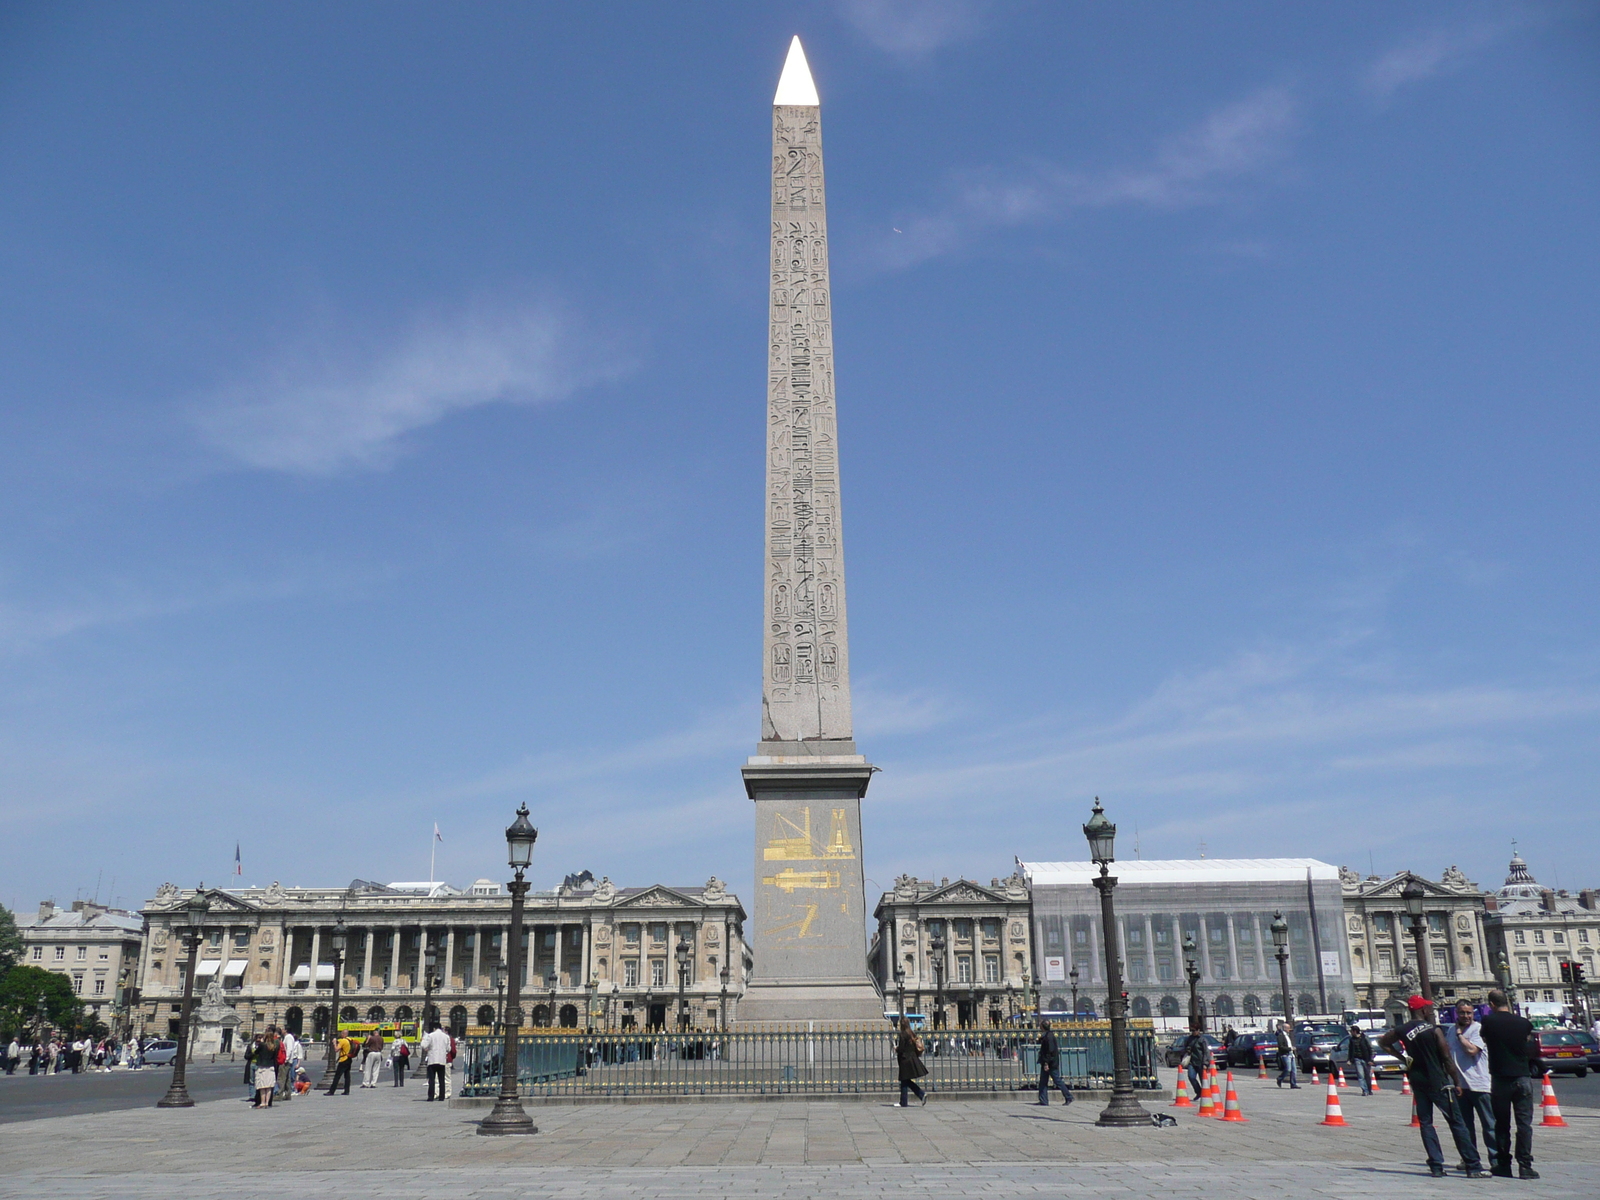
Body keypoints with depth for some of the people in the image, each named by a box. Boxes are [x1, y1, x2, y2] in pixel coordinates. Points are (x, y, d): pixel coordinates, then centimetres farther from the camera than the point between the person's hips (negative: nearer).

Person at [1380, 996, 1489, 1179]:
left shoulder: (1402, 1031, 2)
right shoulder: (1434, 1030, -11)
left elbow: (1383, 1042, 16)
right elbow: (1447, 1059, -9)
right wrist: (1457, 1082, 1)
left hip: (1417, 1081, 4)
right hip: (1438, 1082, -4)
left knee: (1425, 1122, 8)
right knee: (1456, 1123, 1)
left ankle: (1436, 1167, 4)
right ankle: (1473, 1167, 2)